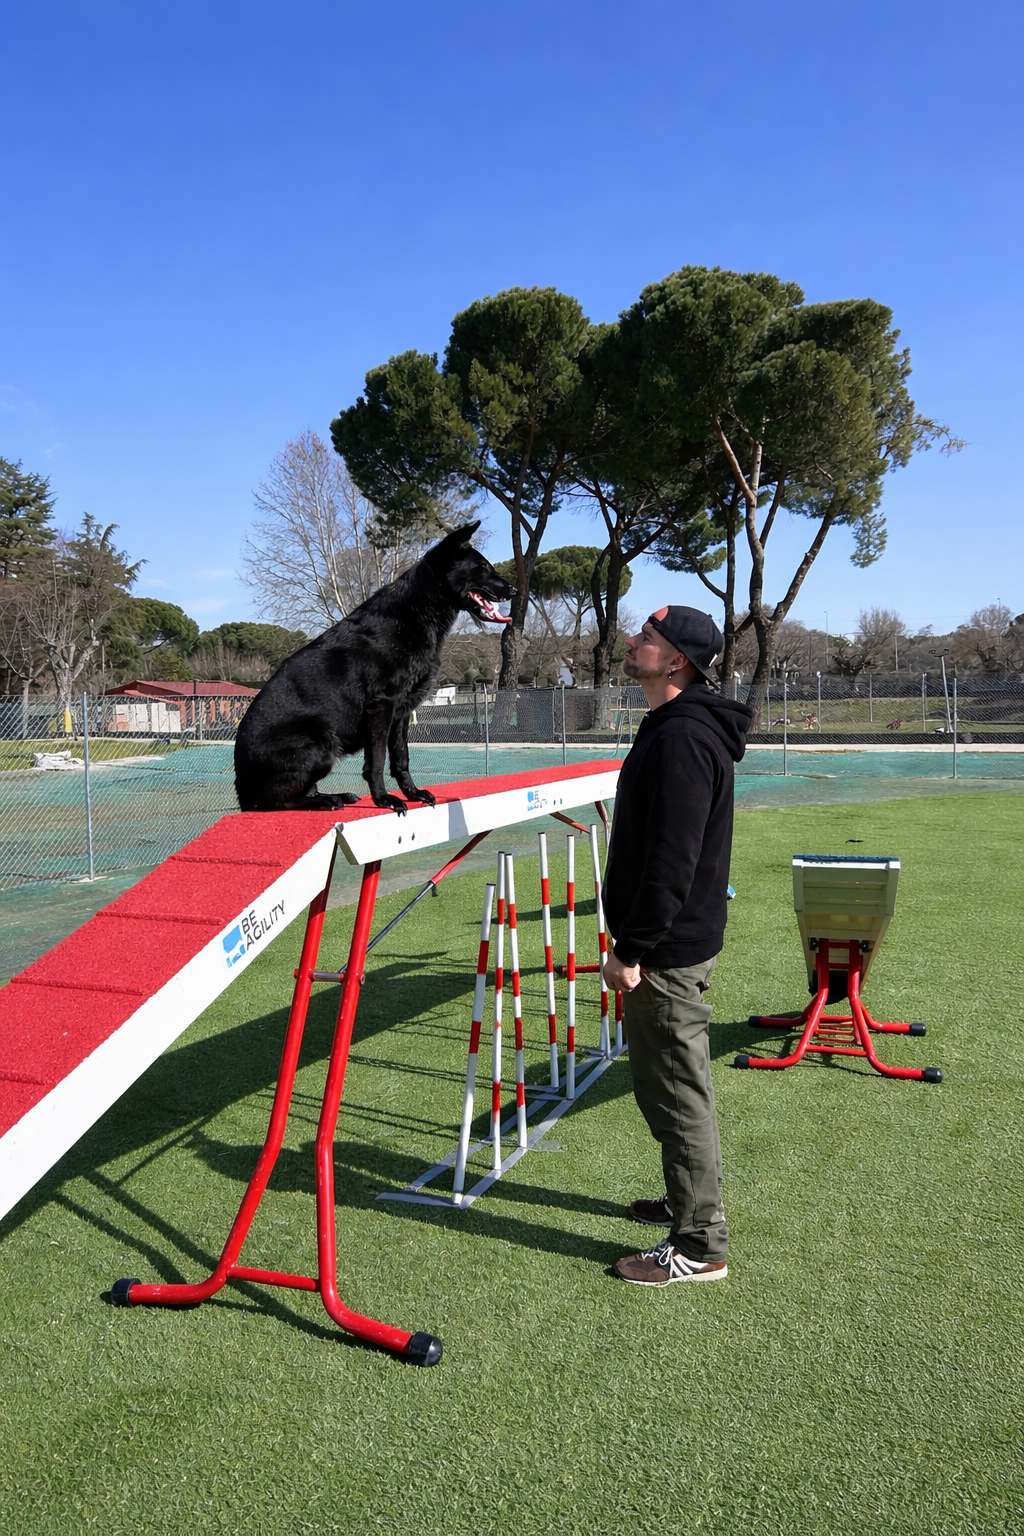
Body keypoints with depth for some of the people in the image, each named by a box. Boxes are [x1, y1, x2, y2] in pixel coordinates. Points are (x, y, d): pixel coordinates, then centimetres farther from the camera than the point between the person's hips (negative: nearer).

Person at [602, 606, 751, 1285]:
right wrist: (638, 939, 22)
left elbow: (672, 859, -27)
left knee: (675, 1091, 0)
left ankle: (700, 1247, 13)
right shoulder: (677, 727, 13)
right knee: (680, 1083, 22)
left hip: (666, 950, -11)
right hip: (680, 941, 11)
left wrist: (633, 948, -22)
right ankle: (695, 1202, 39)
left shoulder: (682, 737, -22)